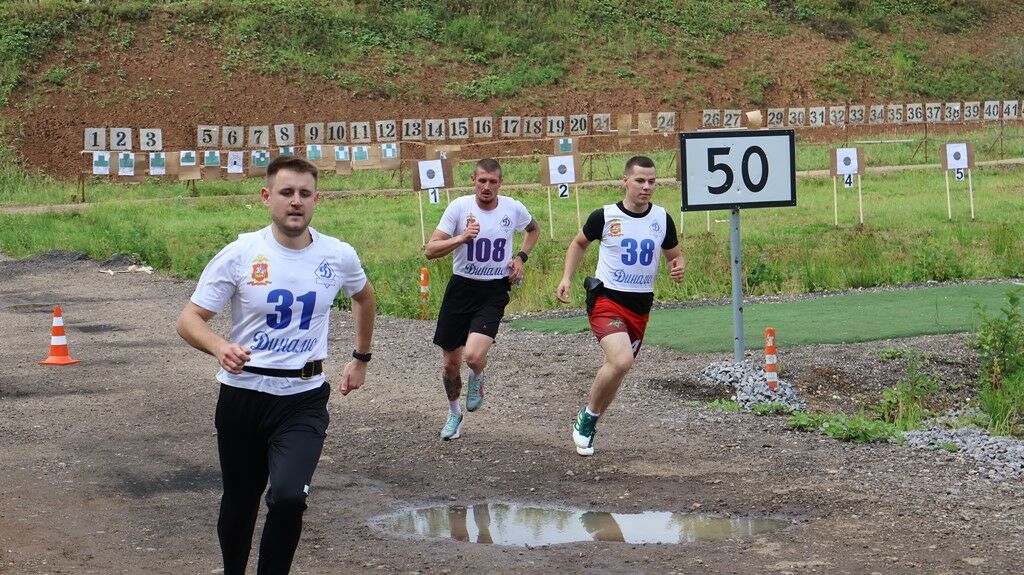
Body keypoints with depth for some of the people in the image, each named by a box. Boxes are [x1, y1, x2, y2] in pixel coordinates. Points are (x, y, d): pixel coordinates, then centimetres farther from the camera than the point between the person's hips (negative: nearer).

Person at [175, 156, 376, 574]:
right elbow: (189, 319, -7)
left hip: (305, 399, 0)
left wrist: (361, 359, 23)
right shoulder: (239, 254, -9)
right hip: (243, 394, 0)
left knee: (289, 496, -21)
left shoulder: (339, 256, -2)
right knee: (239, 502, 14)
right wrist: (220, 348, -28)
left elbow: (364, 297, 21)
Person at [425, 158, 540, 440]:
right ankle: (454, 414, 36)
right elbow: (430, 250, -12)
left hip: (494, 291, -1)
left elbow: (534, 229, 21)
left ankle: (477, 379, 15)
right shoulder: (459, 207, -8)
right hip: (461, 287, 1)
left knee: (474, 355, -23)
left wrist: (520, 257, 5)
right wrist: (461, 238, -27)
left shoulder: (513, 208, -3)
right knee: (450, 363, 8)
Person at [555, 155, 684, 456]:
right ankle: (588, 416, -2)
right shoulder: (605, 216, -7)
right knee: (621, 361, -25)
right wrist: (566, 278, 1)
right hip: (606, 299, -5)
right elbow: (579, 243, 12)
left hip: (641, 306, 5)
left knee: (616, 367, 11)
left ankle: (589, 423, 33)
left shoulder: (662, 219, 2)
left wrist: (678, 267, -8)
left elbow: (675, 255, 15)